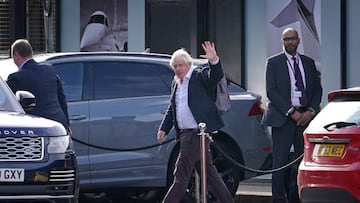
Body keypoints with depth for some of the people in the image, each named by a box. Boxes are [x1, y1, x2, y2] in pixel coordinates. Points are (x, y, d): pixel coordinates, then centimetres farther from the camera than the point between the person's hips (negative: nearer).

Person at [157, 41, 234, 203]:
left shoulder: (199, 76, -4)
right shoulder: (176, 83, 18)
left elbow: (216, 76, -24)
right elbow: (172, 109, 25)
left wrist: (214, 61, -41)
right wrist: (164, 129, 18)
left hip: (197, 133, -9)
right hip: (186, 133, 9)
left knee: (181, 174, -9)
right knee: (208, 172, 12)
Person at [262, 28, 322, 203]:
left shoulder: (308, 62, 14)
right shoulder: (273, 63, 3)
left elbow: (317, 90, 13)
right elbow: (271, 91, -5)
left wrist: (311, 111, -4)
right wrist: (291, 112, -13)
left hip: (305, 117, 4)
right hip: (283, 117, -4)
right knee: (280, 162, -6)